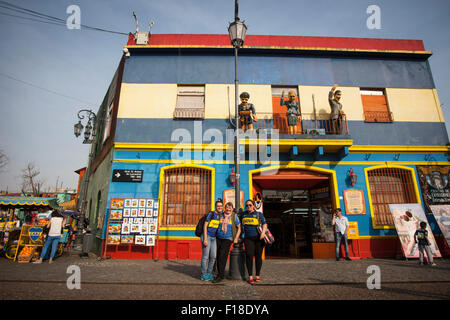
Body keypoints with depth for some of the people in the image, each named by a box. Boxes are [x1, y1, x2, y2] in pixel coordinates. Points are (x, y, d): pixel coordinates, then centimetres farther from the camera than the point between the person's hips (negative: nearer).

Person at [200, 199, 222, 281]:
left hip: (214, 238, 6)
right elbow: (205, 226, -10)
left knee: (213, 257, 7)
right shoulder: (211, 214, -8)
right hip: (207, 236, -6)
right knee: (205, 256, -1)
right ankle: (204, 275, 10)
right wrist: (205, 239, -15)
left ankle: (209, 273, 21)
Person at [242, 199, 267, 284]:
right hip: (248, 238, 1)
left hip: (258, 238, -1)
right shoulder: (243, 214, 12)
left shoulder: (259, 214, 2)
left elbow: (264, 224, -5)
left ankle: (258, 276, 17)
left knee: (258, 256, 3)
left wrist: (263, 232, -22)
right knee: (249, 255, -13)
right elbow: (241, 224, 25)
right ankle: (250, 276, -5)